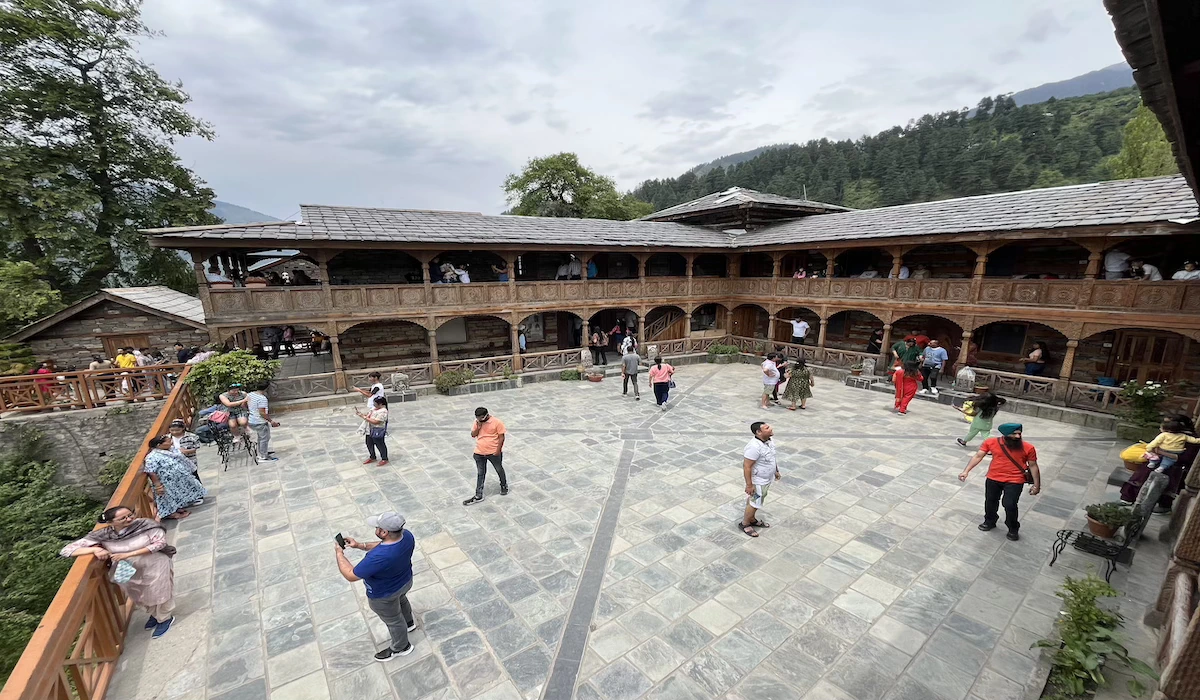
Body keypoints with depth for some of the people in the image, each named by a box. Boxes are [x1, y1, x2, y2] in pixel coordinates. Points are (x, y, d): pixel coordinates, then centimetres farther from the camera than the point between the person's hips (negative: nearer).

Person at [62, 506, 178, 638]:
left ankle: (165, 618, 44)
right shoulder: (103, 535, -17)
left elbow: (160, 543, -25)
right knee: (141, 597, 27)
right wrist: (95, 549, -31)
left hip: (154, 567, -4)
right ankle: (155, 614, 57)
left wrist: (127, 554, -28)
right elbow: (67, 550, -12)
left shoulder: (146, 524, -24)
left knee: (159, 594, 16)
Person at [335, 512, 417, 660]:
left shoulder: (379, 557, -45)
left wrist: (339, 553, -16)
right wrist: (360, 545, -7)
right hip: (405, 581, 6)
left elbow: (350, 575, -29)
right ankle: (409, 623, 66)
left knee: (393, 620, 23)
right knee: (401, 600, 37)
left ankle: (401, 647, 51)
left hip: (383, 595, -6)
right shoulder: (407, 535, -24)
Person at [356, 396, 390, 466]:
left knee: (380, 445, 5)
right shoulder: (374, 408, 6)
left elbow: (375, 422, -29)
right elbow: (367, 414, 15)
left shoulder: (383, 412, -25)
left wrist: (364, 417, -26)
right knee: (369, 444, 21)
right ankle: (372, 457, 41)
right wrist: (360, 413, -3)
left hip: (378, 432, -10)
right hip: (370, 431, 10)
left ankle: (384, 459, 23)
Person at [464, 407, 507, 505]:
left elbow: (501, 437, -12)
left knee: (499, 470, 17)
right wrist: (478, 427, -15)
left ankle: (504, 486, 41)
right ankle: (478, 496, 18)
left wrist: (498, 450, -15)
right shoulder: (477, 422, 0)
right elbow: (473, 435, 2)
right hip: (479, 453, 4)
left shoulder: (496, 422, -15)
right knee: (480, 474, 10)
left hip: (493, 452, -4)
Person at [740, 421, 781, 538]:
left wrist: (776, 471, 22)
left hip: (766, 479, 9)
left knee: (755, 502, 25)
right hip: (758, 481, -8)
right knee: (754, 503, 7)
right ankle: (744, 524, 27)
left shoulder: (769, 440, -6)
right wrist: (749, 485, -26)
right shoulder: (754, 447, -35)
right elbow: (747, 466, -30)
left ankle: (752, 519, 43)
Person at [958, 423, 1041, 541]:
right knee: (990, 501, 15)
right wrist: (966, 471, -12)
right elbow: (978, 456, -5)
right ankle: (990, 522, 38)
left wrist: (1037, 485, 2)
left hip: (1014, 481, -2)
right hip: (993, 479, 2)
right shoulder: (991, 442, -6)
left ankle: (1013, 529, 18)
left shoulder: (1028, 448, -7)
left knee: (1010, 505, -7)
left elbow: (1033, 466, 2)